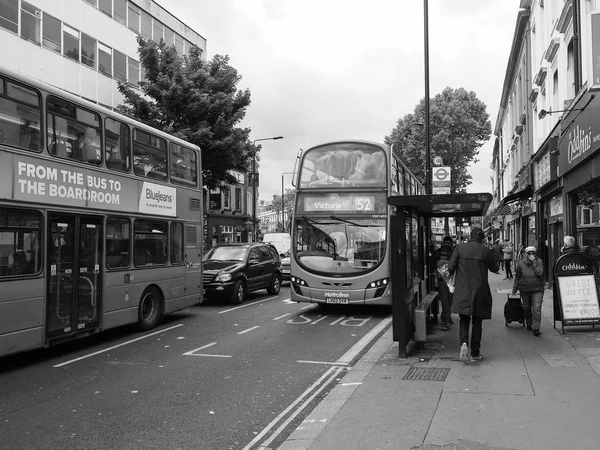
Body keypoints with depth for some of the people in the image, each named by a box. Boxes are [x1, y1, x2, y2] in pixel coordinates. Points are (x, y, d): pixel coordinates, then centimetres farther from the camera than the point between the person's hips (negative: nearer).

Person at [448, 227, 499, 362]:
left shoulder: (460, 247, -3)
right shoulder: (487, 251, -3)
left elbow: (451, 267, -7)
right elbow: (494, 269, 11)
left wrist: (453, 275, 13)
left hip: (462, 291, 0)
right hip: (479, 292, 0)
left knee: (464, 321, 11)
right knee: (477, 323, 10)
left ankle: (464, 343, -14)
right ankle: (475, 353, 13)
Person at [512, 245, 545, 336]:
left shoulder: (539, 262, -5)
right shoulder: (521, 263, -4)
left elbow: (539, 273, -21)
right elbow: (517, 277, 5)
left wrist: (534, 262, -20)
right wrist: (514, 289, 9)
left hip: (537, 289, -2)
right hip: (524, 290, 2)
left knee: (537, 308, -13)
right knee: (526, 308, 16)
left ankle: (536, 328, -10)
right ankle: (529, 324, 37)